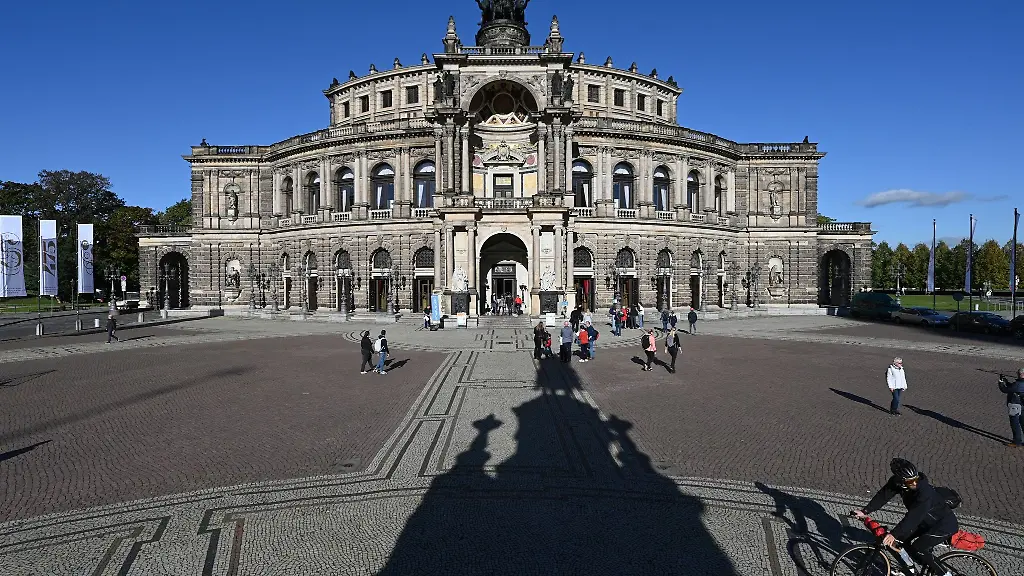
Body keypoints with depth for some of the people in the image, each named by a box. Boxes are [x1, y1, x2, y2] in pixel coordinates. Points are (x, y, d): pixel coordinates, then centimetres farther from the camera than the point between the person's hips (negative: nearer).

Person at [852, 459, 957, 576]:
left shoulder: (925, 491, -35)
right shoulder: (896, 481, -18)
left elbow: (913, 517, -39)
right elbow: (883, 495, -15)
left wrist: (893, 534, -44)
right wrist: (865, 511, -25)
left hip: (947, 523, -7)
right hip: (927, 520, 7)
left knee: (917, 548, -17)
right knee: (902, 538, 2)